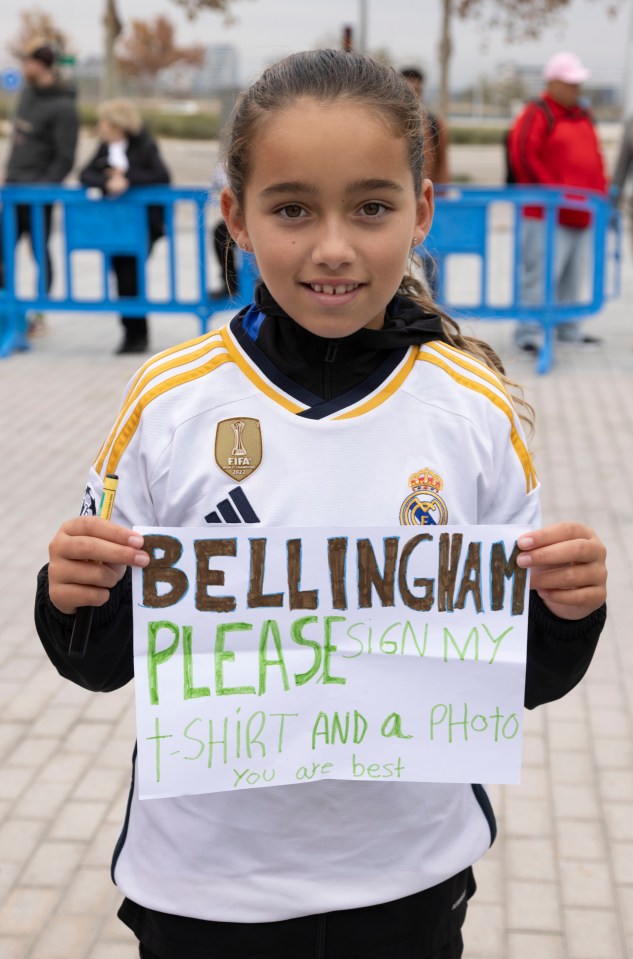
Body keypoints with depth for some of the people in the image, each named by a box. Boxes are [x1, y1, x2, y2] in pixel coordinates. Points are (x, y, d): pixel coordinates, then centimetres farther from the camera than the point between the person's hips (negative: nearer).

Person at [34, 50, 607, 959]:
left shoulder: (477, 410, -9)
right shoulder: (169, 402, -11)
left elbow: (524, 679, 0)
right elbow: (104, 665, -1)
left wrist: (567, 611, -19)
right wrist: (74, 601, -21)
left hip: (409, 880, 1)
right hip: (205, 883, 0)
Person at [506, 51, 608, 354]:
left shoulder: (582, 115, 19)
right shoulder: (536, 114, -6)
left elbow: (594, 157, 25)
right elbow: (523, 157, -16)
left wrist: (600, 192, 13)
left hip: (582, 214, 8)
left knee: (575, 275, 13)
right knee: (541, 273, -10)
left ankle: (569, 329, 24)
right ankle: (529, 333, -4)